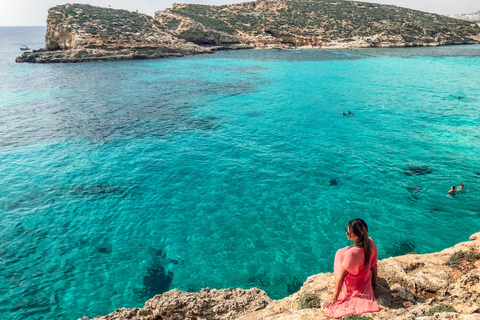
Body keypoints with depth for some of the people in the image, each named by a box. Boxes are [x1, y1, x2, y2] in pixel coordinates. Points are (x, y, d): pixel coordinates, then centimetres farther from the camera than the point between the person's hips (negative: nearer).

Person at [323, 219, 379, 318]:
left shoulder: (352, 253, -40)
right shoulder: (370, 242, -21)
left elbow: (341, 277, -29)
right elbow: (374, 265, -4)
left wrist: (334, 298, -17)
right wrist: (374, 280, 16)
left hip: (352, 287, -6)